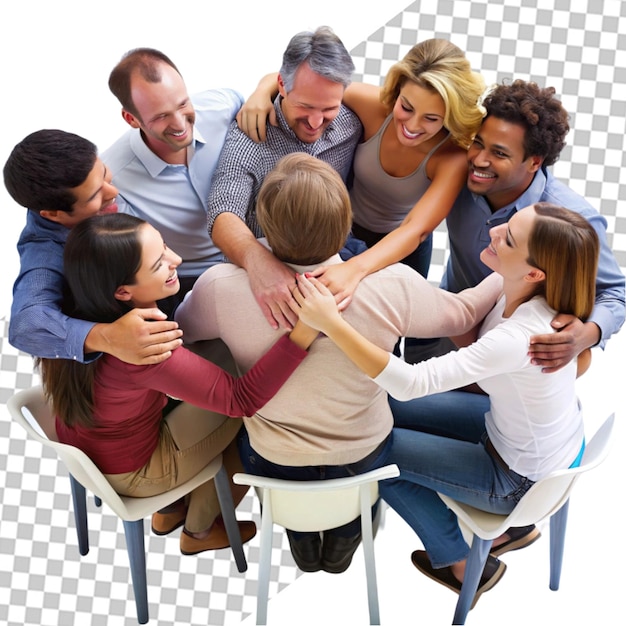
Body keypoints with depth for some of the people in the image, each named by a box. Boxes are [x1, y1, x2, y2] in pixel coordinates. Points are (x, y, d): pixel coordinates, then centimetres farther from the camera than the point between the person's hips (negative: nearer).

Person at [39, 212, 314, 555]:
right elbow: (242, 399, -40)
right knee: (249, 424, 8)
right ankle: (199, 531, 33)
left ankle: (171, 508, 37)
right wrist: (306, 328, -51)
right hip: (130, 470, -6)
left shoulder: (80, 302, -21)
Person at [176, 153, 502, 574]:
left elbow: (181, 329, -4)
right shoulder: (392, 286, -29)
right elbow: (462, 313, -8)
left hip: (272, 463, 1)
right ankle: (342, 545, 49)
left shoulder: (222, 288, -28)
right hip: (365, 459, 0)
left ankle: (302, 544, 49)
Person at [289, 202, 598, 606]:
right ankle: (508, 527, 26)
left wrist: (331, 323, -47)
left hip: (527, 480, -7)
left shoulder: (519, 338, -40)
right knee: (394, 410, 12)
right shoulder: (517, 289, -16)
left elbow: (409, 383, -43)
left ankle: (464, 565, 22)